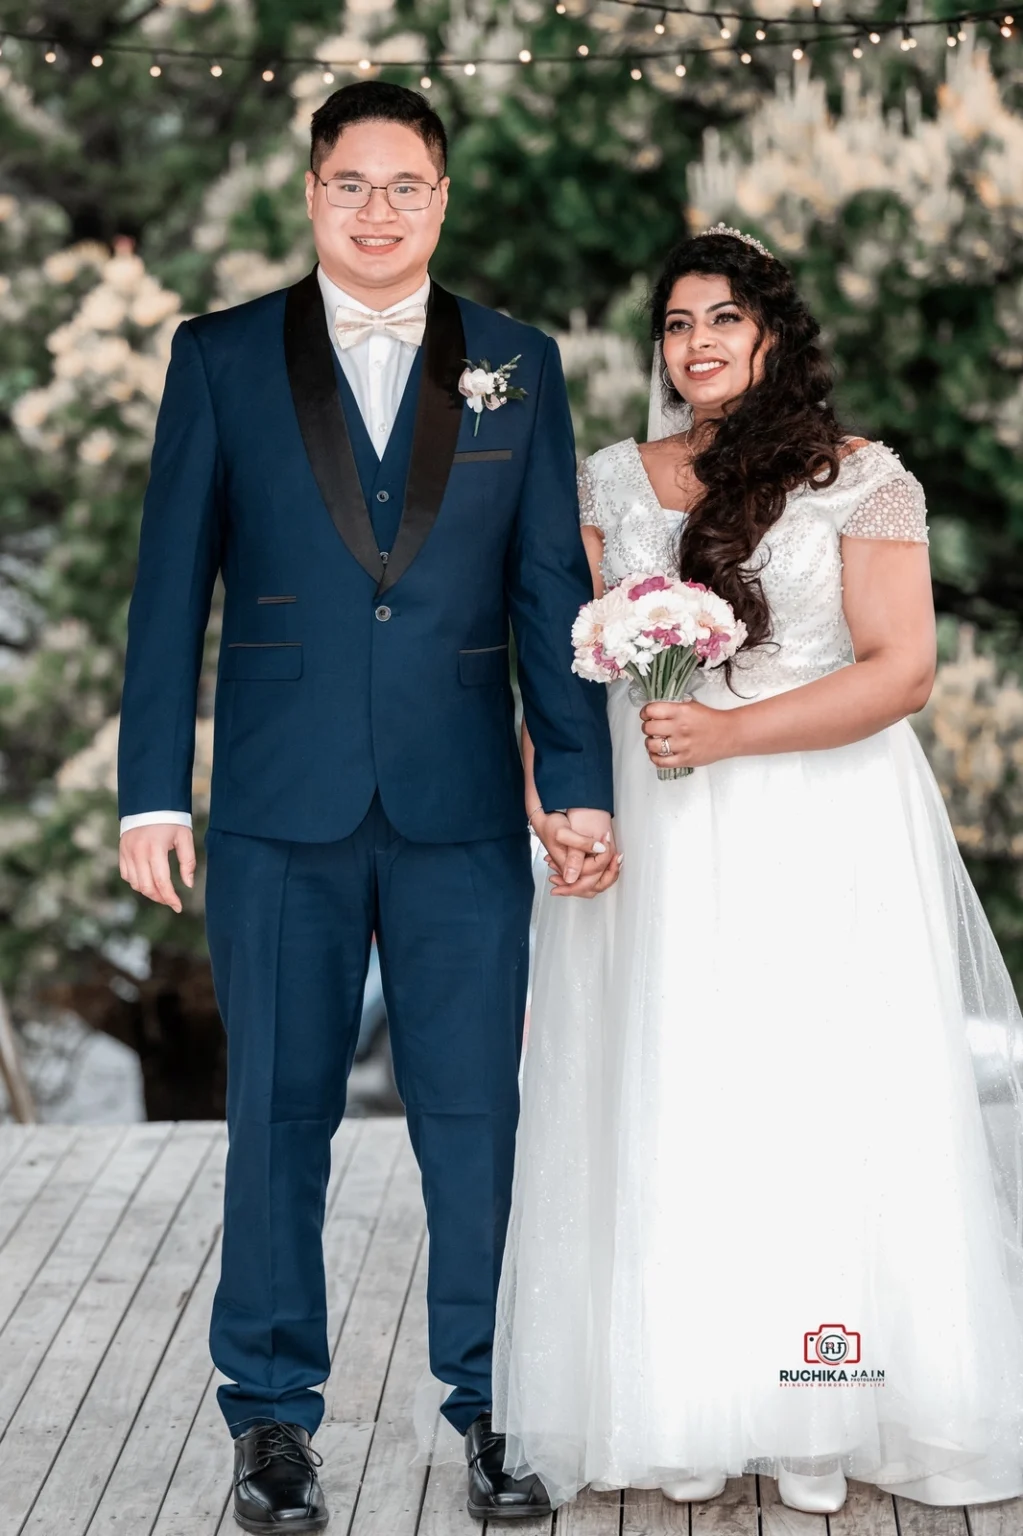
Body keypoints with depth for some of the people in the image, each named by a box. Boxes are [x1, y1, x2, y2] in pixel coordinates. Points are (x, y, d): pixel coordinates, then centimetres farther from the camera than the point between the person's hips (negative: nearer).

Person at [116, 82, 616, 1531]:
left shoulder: (519, 364, 8)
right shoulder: (220, 357, 6)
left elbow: (553, 589, 7)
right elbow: (170, 585, 4)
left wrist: (583, 787, 2)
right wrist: (152, 790, -1)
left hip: (463, 809, 1)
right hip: (281, 810, 0)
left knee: (477, 1113, 6)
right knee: (280, 1113, 7)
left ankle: (494, 1403, 21)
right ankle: (274, 1415, 20)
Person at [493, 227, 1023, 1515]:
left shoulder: (862, 479, 0)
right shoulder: (610, 481, 11)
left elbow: (903, 668, -8)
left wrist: (731, 731, -18)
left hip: (821, 838, -3)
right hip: (654, 840, 3)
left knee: (822, 1098, -3)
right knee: (664, 1107, 1)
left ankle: (818, 1424, 8)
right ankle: (684, 1413, 11)